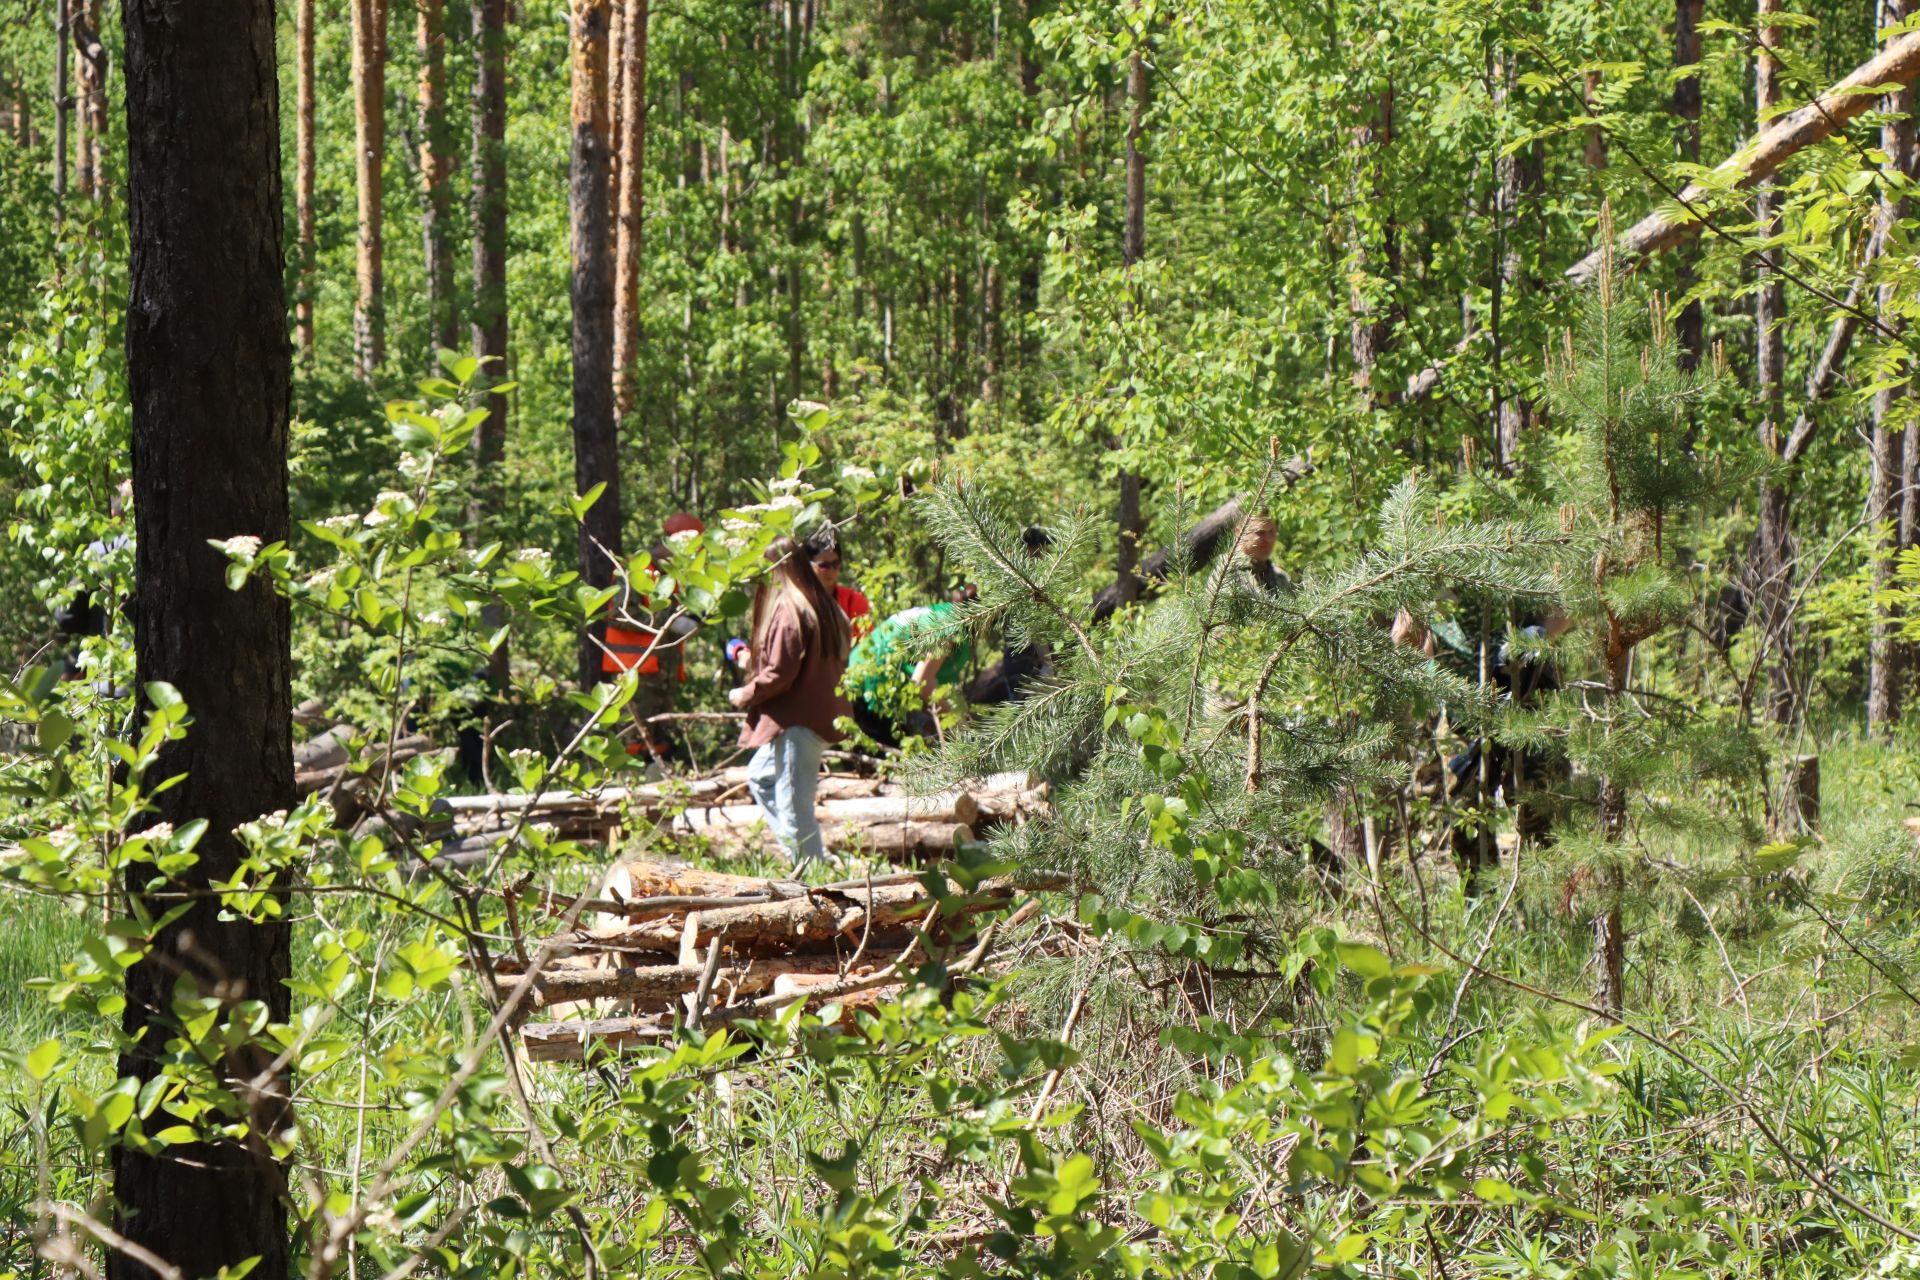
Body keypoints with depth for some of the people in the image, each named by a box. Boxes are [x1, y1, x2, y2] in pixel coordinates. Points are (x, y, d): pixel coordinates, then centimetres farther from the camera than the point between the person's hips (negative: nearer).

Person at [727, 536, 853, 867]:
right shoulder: (822, 607, 11)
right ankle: (811, 856, 19)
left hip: (796, 721, -11)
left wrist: (745, 696, -3)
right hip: (820, 713, 11)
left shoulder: (788, 611, -18)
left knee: (794, 804, -6)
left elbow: (779, 674, -20)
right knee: (760, 778, 22)